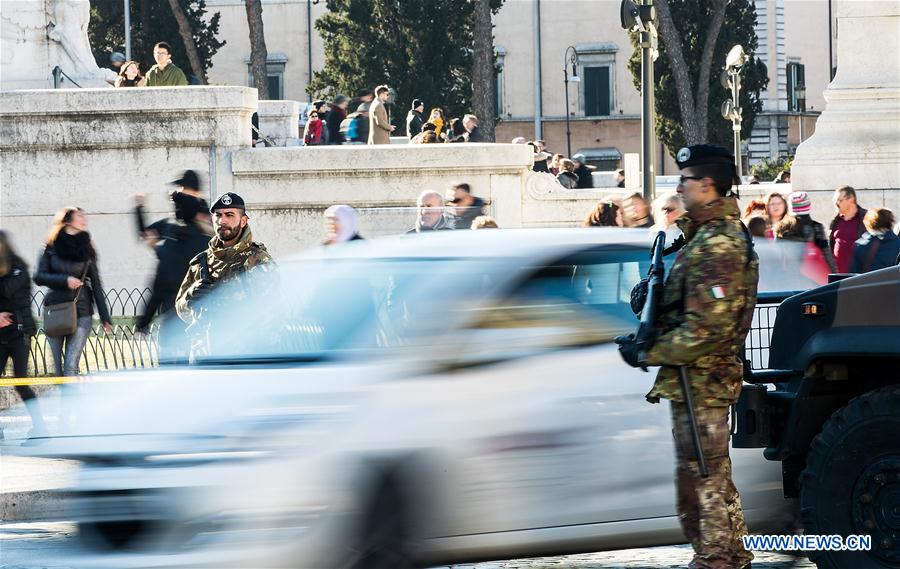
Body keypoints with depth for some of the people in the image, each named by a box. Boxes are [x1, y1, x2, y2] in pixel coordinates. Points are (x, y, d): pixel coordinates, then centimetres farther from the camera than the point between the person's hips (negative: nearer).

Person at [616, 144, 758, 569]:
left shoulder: (717, 246, -20)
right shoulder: (709, 235, 14)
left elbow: (709, 325, -26)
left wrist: (649, 354, -19)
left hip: (700, 381, -11)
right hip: (705, 379, 11)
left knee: (701, 477, -5)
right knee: (713, 474, 18)